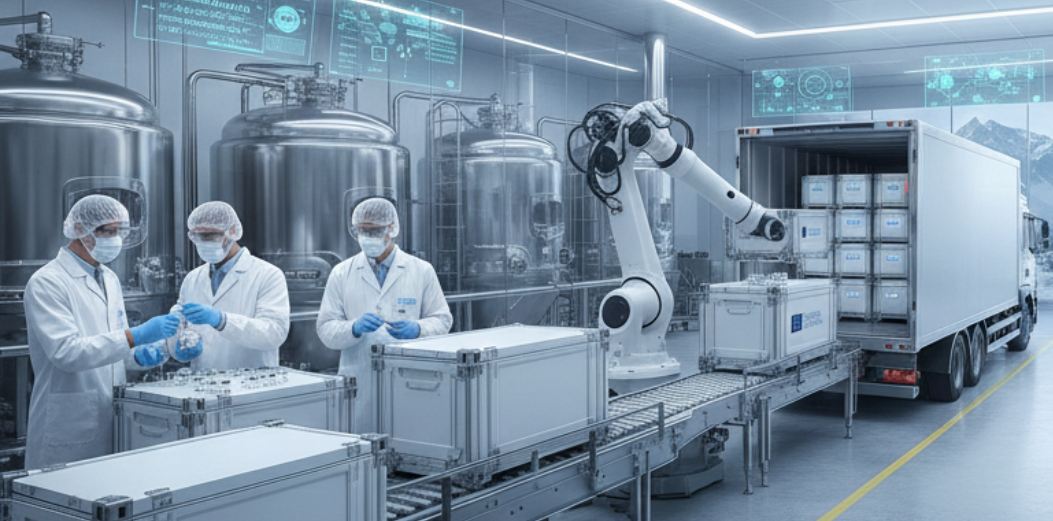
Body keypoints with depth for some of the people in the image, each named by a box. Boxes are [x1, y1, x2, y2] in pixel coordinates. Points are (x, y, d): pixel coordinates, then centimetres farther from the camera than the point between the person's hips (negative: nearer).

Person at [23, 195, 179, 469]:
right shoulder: (47, 282, -11)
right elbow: (65, 351, -22)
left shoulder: (110, 279, 14)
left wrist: (139, 355, -2)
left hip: (112, 420, 7)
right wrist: (134, 336, -29)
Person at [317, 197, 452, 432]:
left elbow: (442, 320, 7)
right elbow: (326, 329, 2)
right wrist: (355, 328, -18)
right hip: (359, 384, 0)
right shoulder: (341, 273, 8)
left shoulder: (421, 271, 7)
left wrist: (417, 329, -14)